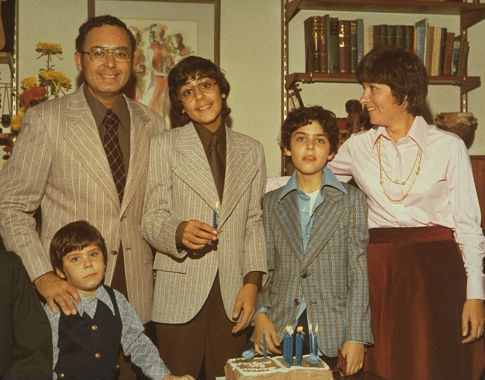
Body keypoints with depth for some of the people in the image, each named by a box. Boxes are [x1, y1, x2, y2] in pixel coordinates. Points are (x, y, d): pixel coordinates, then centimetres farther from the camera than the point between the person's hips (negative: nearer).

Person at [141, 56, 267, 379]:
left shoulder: (252, 151, 14)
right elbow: (151, 219, 2)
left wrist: (252, 282, 0)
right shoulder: (164, 146, 6)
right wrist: (179, 231, -20)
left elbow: (255, 223, 11)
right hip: (181, 295, -2)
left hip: (233, 296, 2)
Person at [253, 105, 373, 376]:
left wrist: (356, 336, -7)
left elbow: (359, 272, 0)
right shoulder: (272, 202, 11)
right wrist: (260, 314, -7)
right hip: (280, 332, 2)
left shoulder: (352, 199, 5)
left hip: (332, 334, -1)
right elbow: (265, 268, 10)